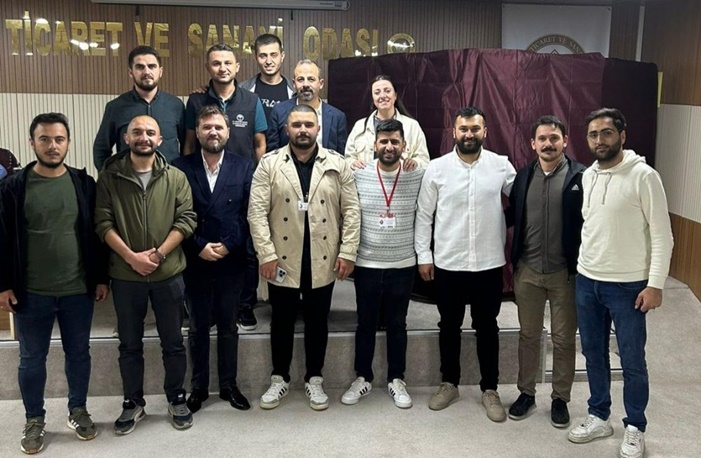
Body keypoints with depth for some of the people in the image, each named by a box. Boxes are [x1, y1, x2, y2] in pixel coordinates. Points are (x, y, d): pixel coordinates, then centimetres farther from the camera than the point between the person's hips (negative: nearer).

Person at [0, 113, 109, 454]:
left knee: (78, 354, 13)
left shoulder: (84, 183, 1)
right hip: (31, 293, -1)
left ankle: (78, 411, 32)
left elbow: (96, 233, 4)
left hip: (79, 290, 1)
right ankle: (34, 420, 28)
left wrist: (101, 278, 3)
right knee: (32, 359, 11)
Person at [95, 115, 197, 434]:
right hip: (125, 276, 0)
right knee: (129, 344, 12)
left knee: (173, 342, 10)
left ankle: (176, 399, 27)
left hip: (168, 274, 0)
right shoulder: (109, 177, 1)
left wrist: (159, 254, -15)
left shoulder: (176, 177, 2)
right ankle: (133, 403, 26)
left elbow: (186, 220, -5)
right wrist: (131, 257, -15)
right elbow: (103, 223, -5)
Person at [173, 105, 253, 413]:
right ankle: (199, 387, 22)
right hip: (195, 261, 0)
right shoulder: (181, 168, 0)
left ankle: (228, 385, 24)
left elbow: (248, 215, -2)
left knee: (228, 325, 11)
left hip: (231, 260, 1)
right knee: (198, 327, 10)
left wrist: (228, 246, -11)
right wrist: (199, 247, -11)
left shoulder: (243, 168, 2)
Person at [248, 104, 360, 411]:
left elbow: (351, 211, 0)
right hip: (283, 261, 0)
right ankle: (279, 379, 28)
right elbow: (257, 212, -6)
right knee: (282, 322, 12)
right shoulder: (269, 164, -2)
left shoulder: (337, 164, 1)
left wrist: (348, 252, -7)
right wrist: (266, 254, -13)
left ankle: (314, 379, 27)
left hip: (322, 262, 1)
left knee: (317, 323, 12)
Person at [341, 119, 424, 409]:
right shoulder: (358, 175, -5)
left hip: (403, 265, 0)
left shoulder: (418, 176, -5)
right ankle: (362, 378, 27)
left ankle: (396, 380, 26)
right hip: (366, 264, 0)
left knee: (397, 324, 12)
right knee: (366, 324, 12)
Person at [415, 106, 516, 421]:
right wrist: (423, 255, -2)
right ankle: (449, 384, 30)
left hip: (489, 263, 0)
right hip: (447, 263, 0)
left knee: (486, 328, 11)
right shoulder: (436, 168, -3)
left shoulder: (501, 166, -3)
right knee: (449, 326, 14)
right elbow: (424, 215, 1)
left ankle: (490, 389, 25)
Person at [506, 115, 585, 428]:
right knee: (528, 335, 13)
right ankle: (526, 393, 28)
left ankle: (560, 398, 24)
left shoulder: (581, 177, -7)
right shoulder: (523, 177, 4)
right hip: (527, 271, 3)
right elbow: (512, 222, 10)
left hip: (565, 272, -3)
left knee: (564, 339, 9)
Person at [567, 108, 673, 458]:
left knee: (632, 361, 5)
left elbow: (662, 235, -12)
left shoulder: (644, 176, -13)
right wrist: (582, 266, 15)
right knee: (593, 354, 15)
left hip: (628, 286, -6)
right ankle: (599, 417, 31)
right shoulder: (587, 177, 6)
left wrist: (655, 285, -15)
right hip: (586, 282, 6)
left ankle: (635, 428, 23)